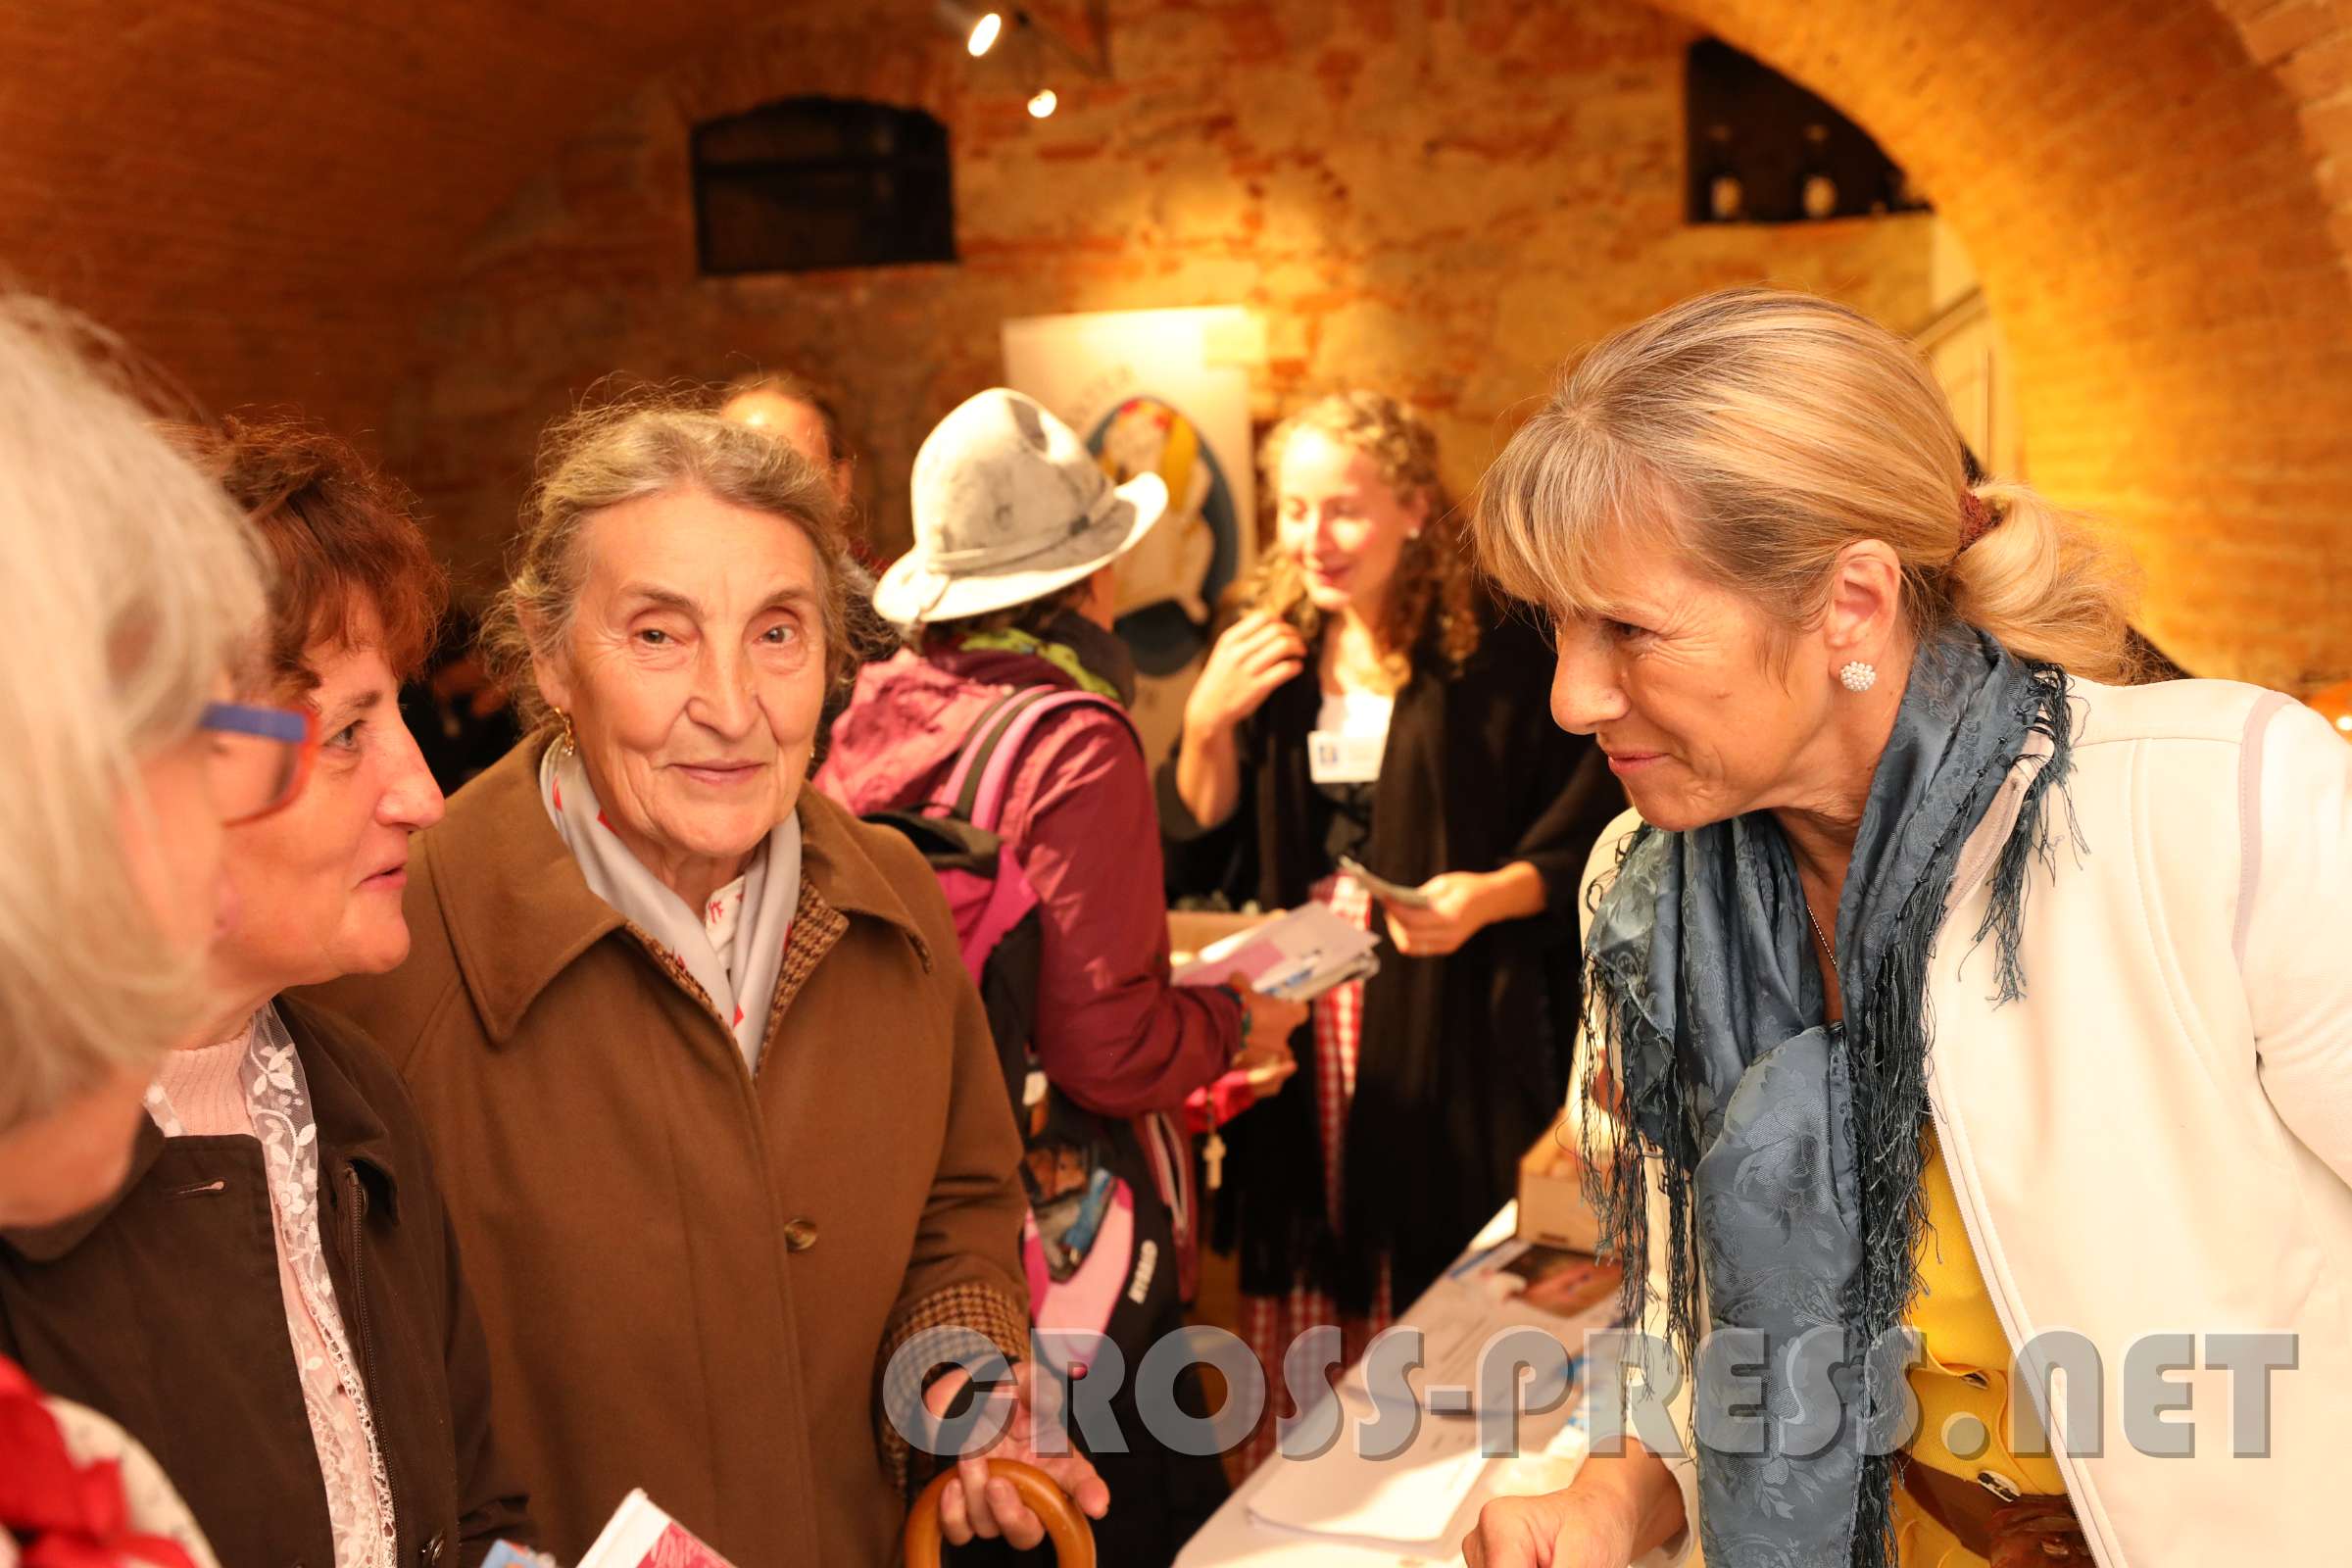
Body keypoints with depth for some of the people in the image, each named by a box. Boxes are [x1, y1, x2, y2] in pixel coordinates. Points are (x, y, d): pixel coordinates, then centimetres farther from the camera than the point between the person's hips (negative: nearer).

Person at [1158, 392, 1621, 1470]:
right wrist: (1206, 725, -5)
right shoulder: (1267, 651, 9)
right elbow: (1195, 856, 9)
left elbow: (1586, 825, -4)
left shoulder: (1498, 648, -5)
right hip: (1297, 1014, 4)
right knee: (1296, 1293, 6)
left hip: (1452, 1021, -3)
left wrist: (1494, 893, -19)